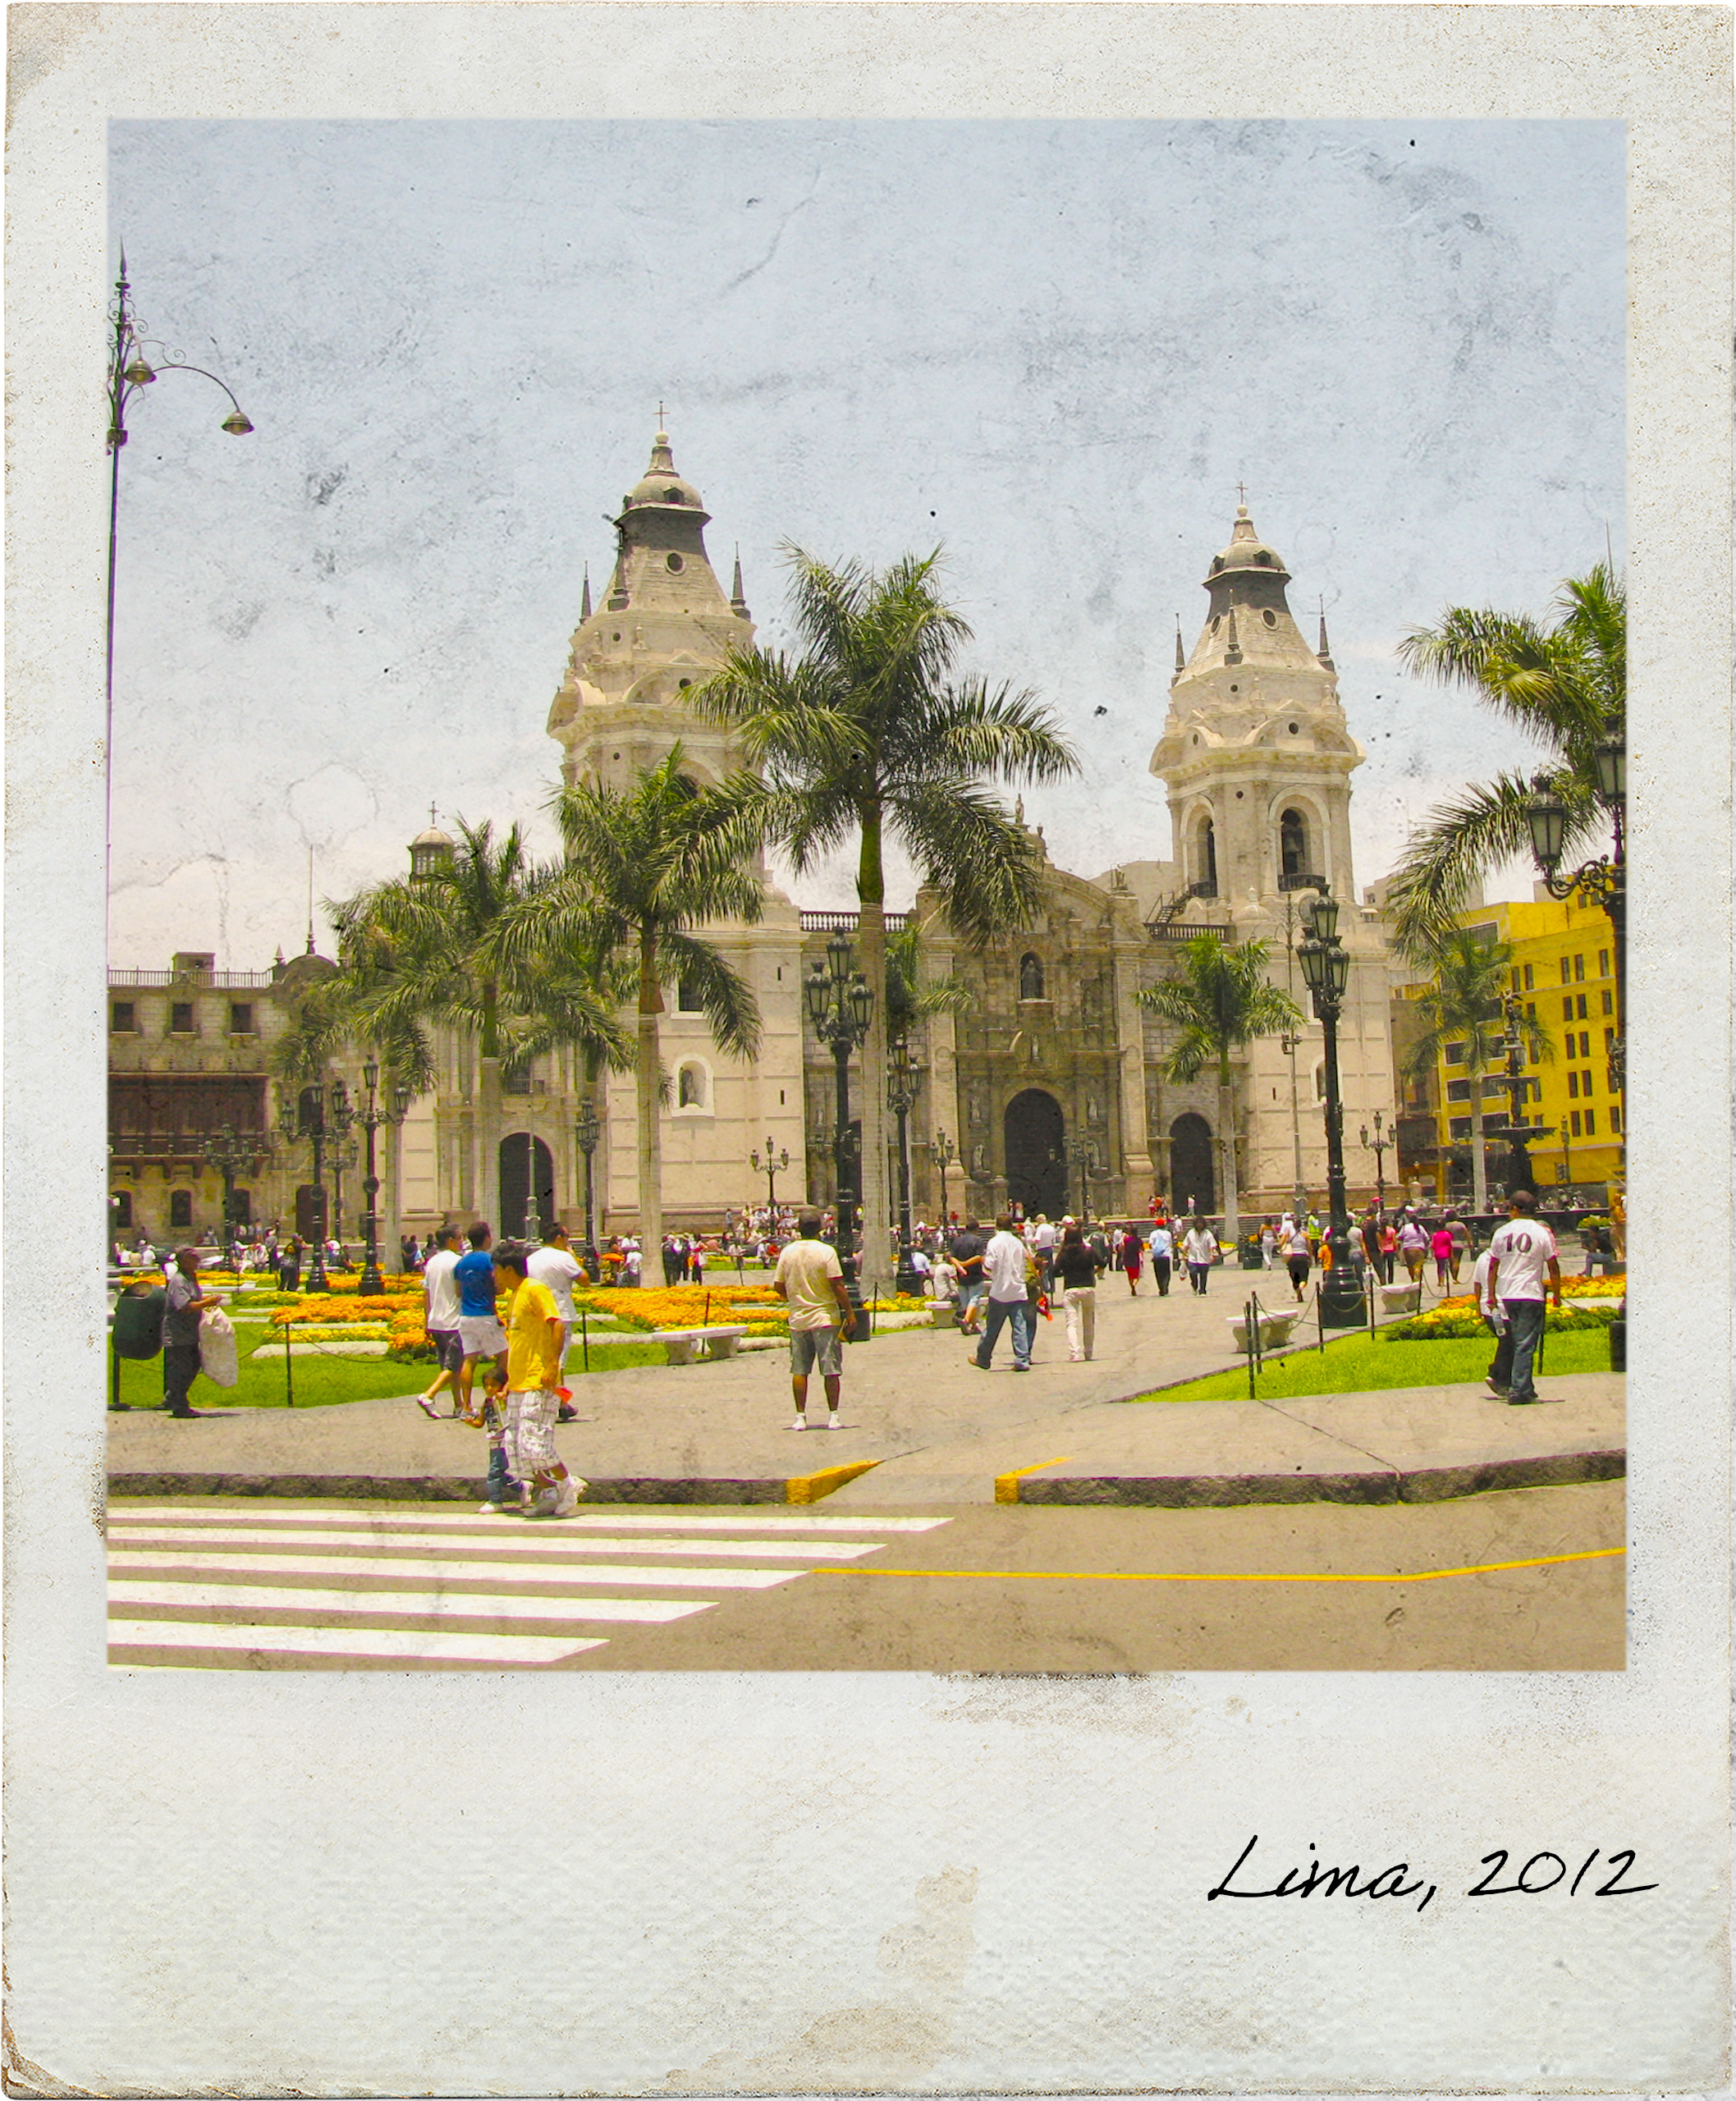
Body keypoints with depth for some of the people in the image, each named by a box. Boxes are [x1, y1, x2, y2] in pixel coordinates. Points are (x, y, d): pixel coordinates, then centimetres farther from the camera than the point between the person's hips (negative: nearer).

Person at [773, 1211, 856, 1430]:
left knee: (799, 1371, 8)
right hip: (825, 1318, -3)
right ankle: (833, 1416, 3)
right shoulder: (826, 1252, -9)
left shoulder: (787, 1252, 2)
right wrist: (850, 1312, -5)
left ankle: (800, 1417, 7)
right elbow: (837, 1285, -12)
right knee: (831, 1370, 3)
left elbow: (778, 1286, 6)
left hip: (797, 1319, 3)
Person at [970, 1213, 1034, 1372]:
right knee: (1020, 1327, 1)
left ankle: (983, 1358, 20)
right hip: (1018, 1292, 3)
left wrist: (984, 1261, 5)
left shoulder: (995, 1242, -8)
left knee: (992, 1328, 7)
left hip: (1000, 1292, -3)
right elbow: (1025, 1265, 14)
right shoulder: (1018, 1243, 7)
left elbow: (989, 1266, -16)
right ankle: (1022, 1360, -7)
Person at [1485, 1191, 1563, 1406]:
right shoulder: (1542, 1233, -3)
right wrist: (1557, 1294, 10)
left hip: (1506, 1295, 3)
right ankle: (1519, 1390, -5)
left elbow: (1493, 1266, 9)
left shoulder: (1501, 1233, 4)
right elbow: (1553, 1267, 0)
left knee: (1511, 1341, 16)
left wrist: (1492, 1294, 19)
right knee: (1525, 1344, -3)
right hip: (1531, 1295, -3)